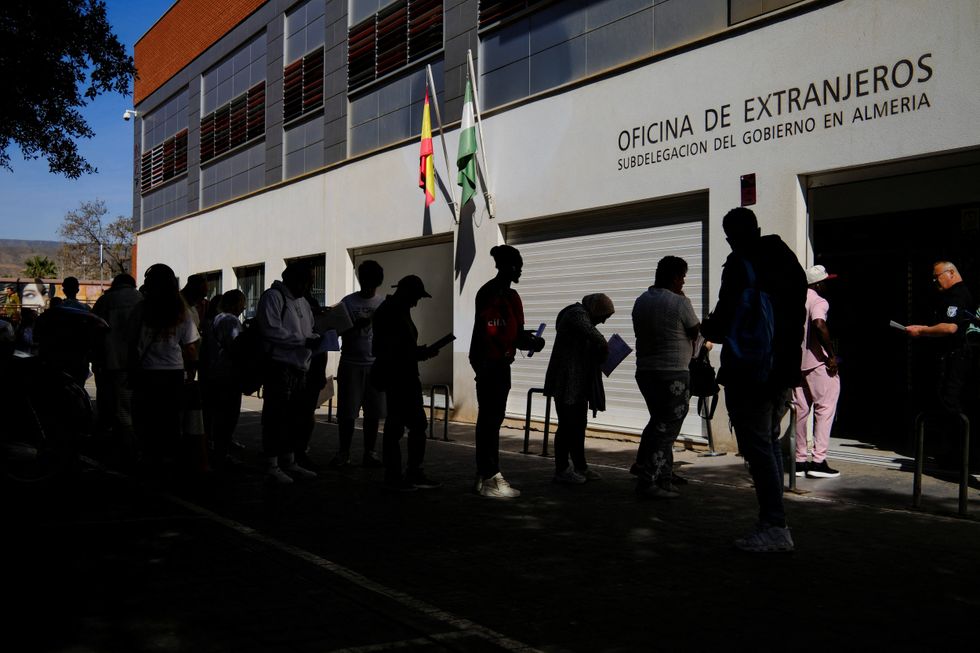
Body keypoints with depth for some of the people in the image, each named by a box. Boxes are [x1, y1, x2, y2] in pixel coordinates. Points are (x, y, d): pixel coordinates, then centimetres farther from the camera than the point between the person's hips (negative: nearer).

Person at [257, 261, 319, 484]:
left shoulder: (302, 301, 20)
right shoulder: (273, 297, -6)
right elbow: (272, 331, -17)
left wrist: (316, 339, 0)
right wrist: (304, 341, -19)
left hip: (299, 367, 8)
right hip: (279, 366, -8)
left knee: (297, 416, 12)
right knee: (276, 417, -2)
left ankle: (289, 461, 23)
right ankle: (272, 466, 5)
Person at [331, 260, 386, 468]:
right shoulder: (348, 302, 0)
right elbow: (342, 332, -1)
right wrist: (358, 324, -20)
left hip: (375, 364, 2)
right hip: (351, 363, -2)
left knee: (373, 412, 3)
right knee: (347, 412, 0)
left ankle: (369, 453, 12)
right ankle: (344, 453, 11)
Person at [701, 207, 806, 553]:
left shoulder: (741, 263, -11)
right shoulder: (787, 259, 14)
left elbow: (727, 317, -16)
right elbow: (799, 316, 18)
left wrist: (708, 329, 5)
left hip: (749, 371, -8)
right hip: (784, 369, 8)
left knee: (757, 446, -5)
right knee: (770, 441, 16)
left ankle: (774, 527, -6)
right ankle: (775, 525, 19)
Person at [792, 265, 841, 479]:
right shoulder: (818, 301, -10)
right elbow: (819, 325, -28)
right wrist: (832, 355, -21)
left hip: (796, 362, 7)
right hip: (816, 363, -7)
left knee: (800, 411, 11)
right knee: (825, 408, -1)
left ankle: (800, 461, 13)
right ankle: (818, 461, -5)